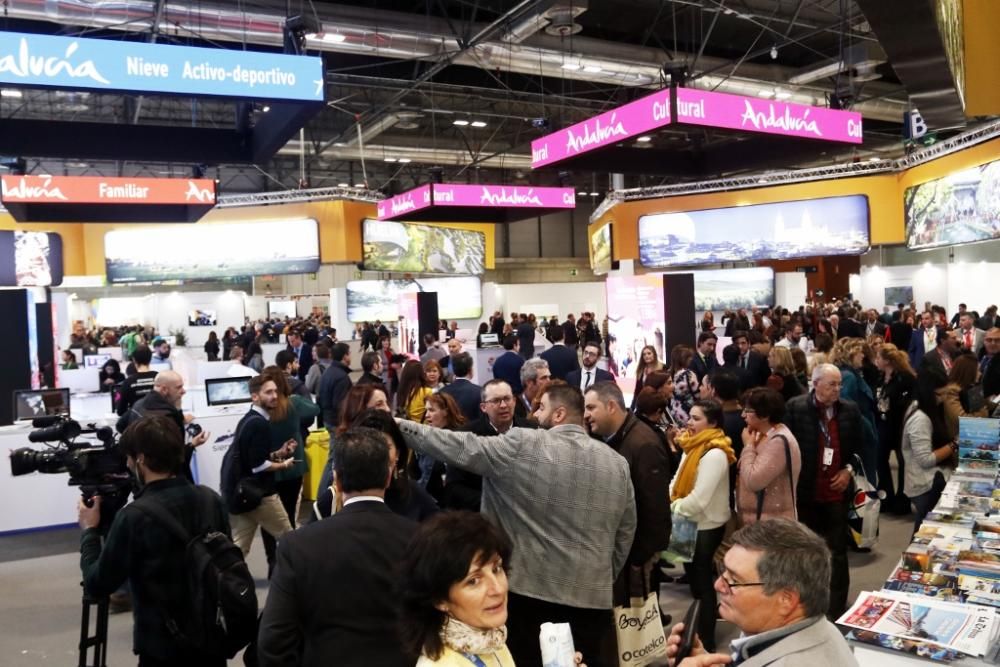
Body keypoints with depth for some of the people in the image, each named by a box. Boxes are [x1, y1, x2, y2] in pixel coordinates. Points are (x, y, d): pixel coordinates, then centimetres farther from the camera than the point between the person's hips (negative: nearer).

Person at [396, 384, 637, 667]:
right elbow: (625, 536, 10)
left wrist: (399, 426, -2)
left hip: (531, 592, -4)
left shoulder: (522, 446, -11)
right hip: (593, 598, 4)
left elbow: (460, 449, -10)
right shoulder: (618, 463, 4)